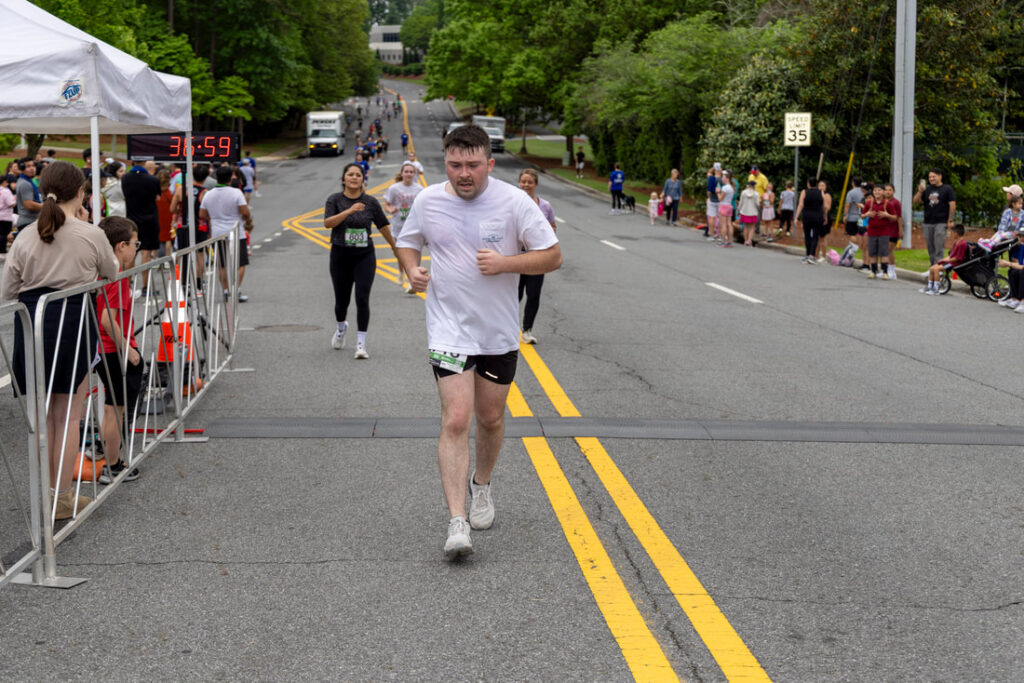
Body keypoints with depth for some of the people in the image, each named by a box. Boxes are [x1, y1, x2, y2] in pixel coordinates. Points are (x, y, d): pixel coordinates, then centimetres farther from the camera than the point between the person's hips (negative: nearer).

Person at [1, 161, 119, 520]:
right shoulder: (91, 235, -8)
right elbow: (111, 272, 11)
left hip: (32, 323, 3)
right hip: (73, 320, -3)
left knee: (44, 415, 16)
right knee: (68, 416, 7)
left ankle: (46, 493, 25)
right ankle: (63, 498, 11)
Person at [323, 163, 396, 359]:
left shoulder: (371, 202, 1)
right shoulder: (335, 200, -2)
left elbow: (383, 227, 11)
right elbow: (328, 223, -18)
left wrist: (396, 249, 17)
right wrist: (349, 211, -29)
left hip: (365, 256, 0)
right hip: (340, 255, 0)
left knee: (362, 299, -11)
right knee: (342, 300, 11)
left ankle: (361, 343, -7)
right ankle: (341, 328, 43)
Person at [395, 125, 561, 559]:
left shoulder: (514, 202, -8)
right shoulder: (427, 201, -1)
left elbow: (552, 257, -4)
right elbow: (408, 242, 17)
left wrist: (504, 263, -18)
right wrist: (413, 269, -4)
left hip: (499, 332, 1)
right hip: (448, 330, -1)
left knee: (490, 418, 14)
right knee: (455, 420, -13)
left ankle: (481, 484, 43)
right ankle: (456, 522, -15)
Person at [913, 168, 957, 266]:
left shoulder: (947, 189, 2)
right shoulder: (926, 189, 12)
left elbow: (952, 205, -1)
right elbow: (916, 201, 5)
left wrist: (950, 220, -7)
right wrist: (920, 192, -13)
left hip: (941, 223, -5)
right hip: (928, 224, 5)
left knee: (939, 248, -10)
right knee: (930, 248, 8)